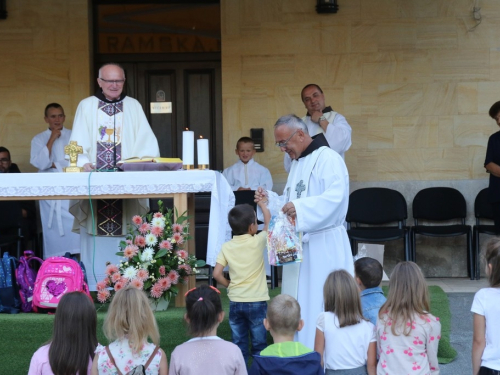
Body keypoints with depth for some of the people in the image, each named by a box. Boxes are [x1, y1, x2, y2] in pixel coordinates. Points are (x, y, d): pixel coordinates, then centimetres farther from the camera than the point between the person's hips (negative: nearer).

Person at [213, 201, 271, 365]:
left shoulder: (227, 247, -3)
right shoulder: (257, 242, -10)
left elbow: (217, 274, -6)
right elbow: (268, 221, 7)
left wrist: (229, 285, 11)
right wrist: (261, 202, 22)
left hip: (235, 302, 3)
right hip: (256, 302, -3)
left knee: (239, 345, 11)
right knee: (259, 345, 8)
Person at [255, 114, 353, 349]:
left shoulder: (328, 159, -11)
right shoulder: (297, 163, 18)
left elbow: (335, 196, -25)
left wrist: (300, 207, -36)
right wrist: (270, 200, 3)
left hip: (323, 247, -9)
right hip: (298, 244, 9)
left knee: (320, 305, -7)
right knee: (297, 305, 10)